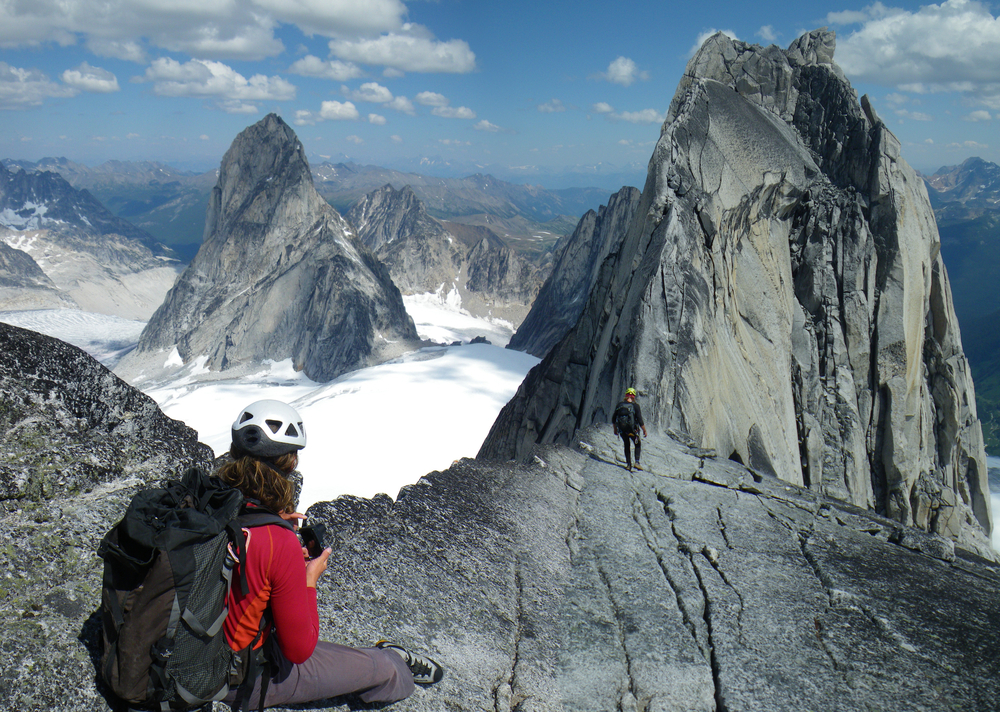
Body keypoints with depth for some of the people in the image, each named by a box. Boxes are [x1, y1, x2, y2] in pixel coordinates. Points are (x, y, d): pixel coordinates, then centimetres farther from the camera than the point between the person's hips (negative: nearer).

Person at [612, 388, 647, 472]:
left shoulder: (620, 405, -1)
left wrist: (615, 429, 20)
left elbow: (613, 420, 6)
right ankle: (637, 462, 4)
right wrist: (644, 431, -3)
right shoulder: (635, 406, -13)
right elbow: (640, 421, -15)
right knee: (638, 444, 18)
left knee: (627, 445, 22)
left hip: (621, 430, 3)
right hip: (632, 430, -3)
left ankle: (628, 464, 18)